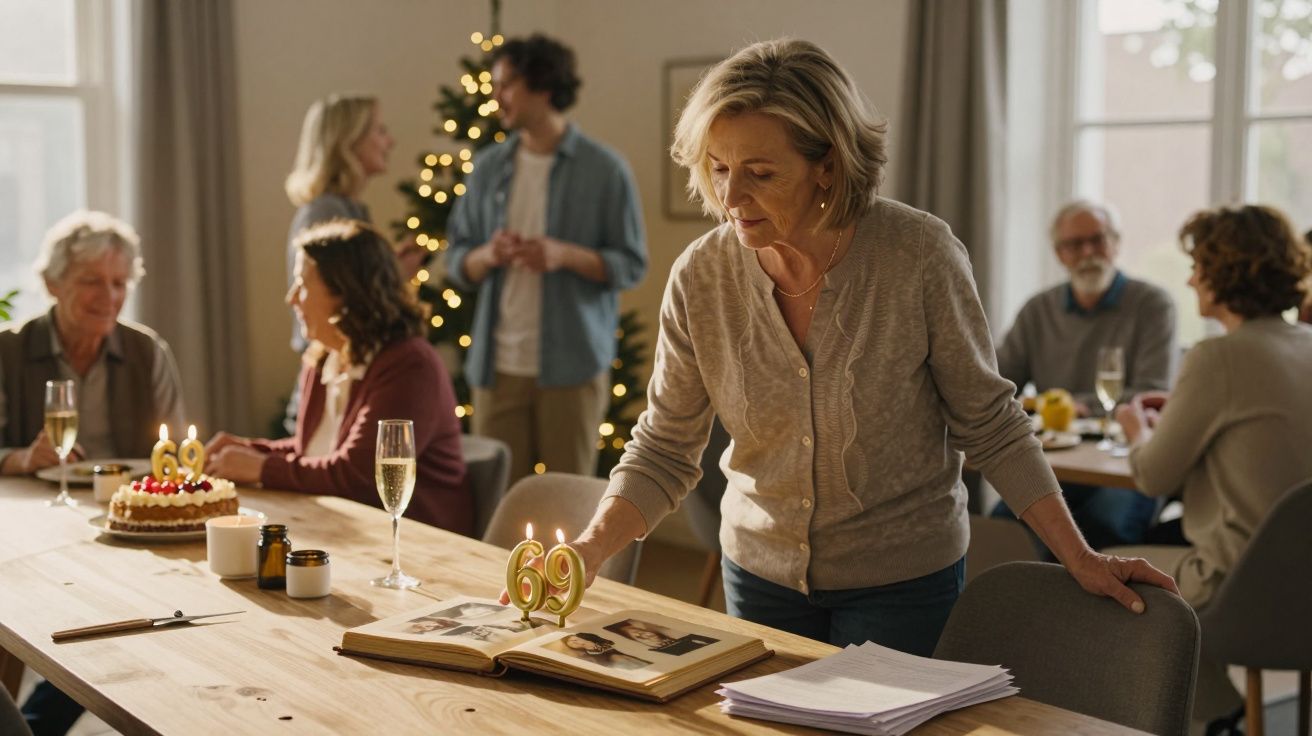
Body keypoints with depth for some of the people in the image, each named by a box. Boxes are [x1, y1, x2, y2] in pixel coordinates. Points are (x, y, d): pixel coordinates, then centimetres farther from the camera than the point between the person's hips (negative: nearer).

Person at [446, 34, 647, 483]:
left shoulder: (604, 169, -2)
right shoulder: (488, 167, 8)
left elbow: (631, 264, -2)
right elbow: (456, 262, 11)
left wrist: (566, 255, -17)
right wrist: (486, 256, -11)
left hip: (573, 363, -3)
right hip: (497, 363, 3)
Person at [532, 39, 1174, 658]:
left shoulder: (919, 255, -21)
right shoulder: (700, 277, -13)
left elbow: (988, 426, -9)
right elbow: (664, 450, -5)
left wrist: (1078, 557, -12)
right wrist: (588, 552, -20)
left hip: (902, 577, -3)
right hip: (760, 566, 3)